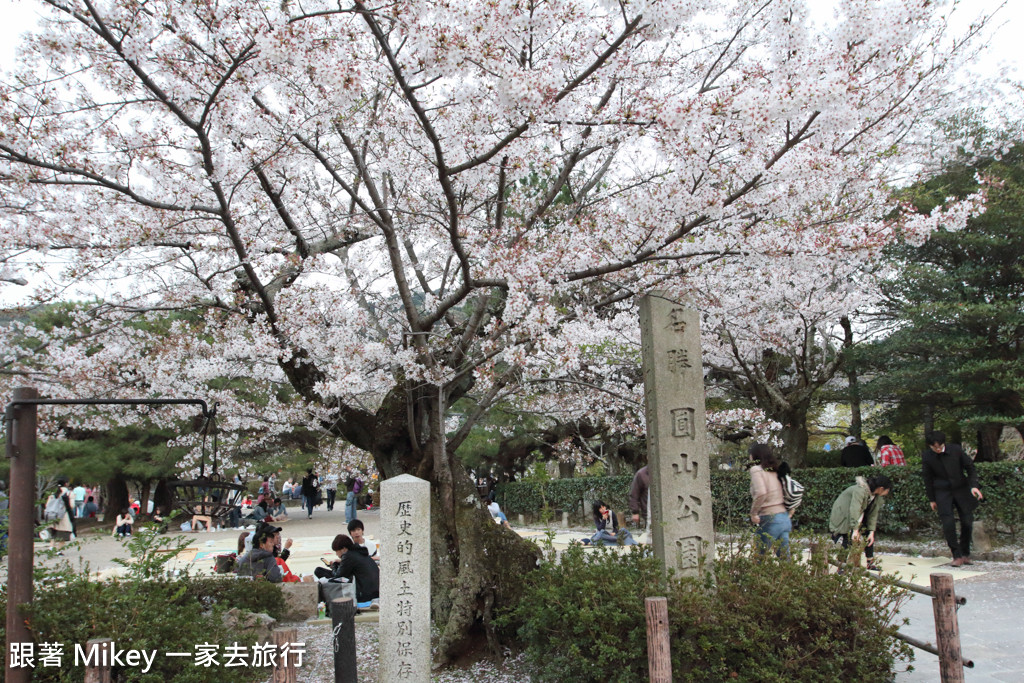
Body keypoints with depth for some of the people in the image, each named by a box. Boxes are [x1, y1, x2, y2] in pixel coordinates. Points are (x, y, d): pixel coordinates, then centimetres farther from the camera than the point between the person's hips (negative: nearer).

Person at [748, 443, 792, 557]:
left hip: (770, 519, -7)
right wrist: (790, 513, 19)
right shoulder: (776, 470, 14)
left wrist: (753, 513, -13)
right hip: (785, 518, 7)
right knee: (785, 558, 10)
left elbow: (761, 493, -23)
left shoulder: (756, 469, -8)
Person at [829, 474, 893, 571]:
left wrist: (871, 532, -12)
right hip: (842, 514, -8)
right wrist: (855, 530, -43)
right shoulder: (860, 490, -32)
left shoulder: (878, 496, -5)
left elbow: (873, 514, -5)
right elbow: (854, 509, -39)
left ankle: (870, 561, 10)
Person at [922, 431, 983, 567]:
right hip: (942, 492, -1)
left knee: (967, 522, 0)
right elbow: (927, 478, 1)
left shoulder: (956, 450, -10)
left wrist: (973, 485, -11)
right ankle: (957, 556, -2)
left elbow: (970, 467, 2)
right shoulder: (926, 456, -10)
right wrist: (931, 499, 4)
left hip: (961, 489, 1)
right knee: (948, 523, -14)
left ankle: (965, 554, 19)